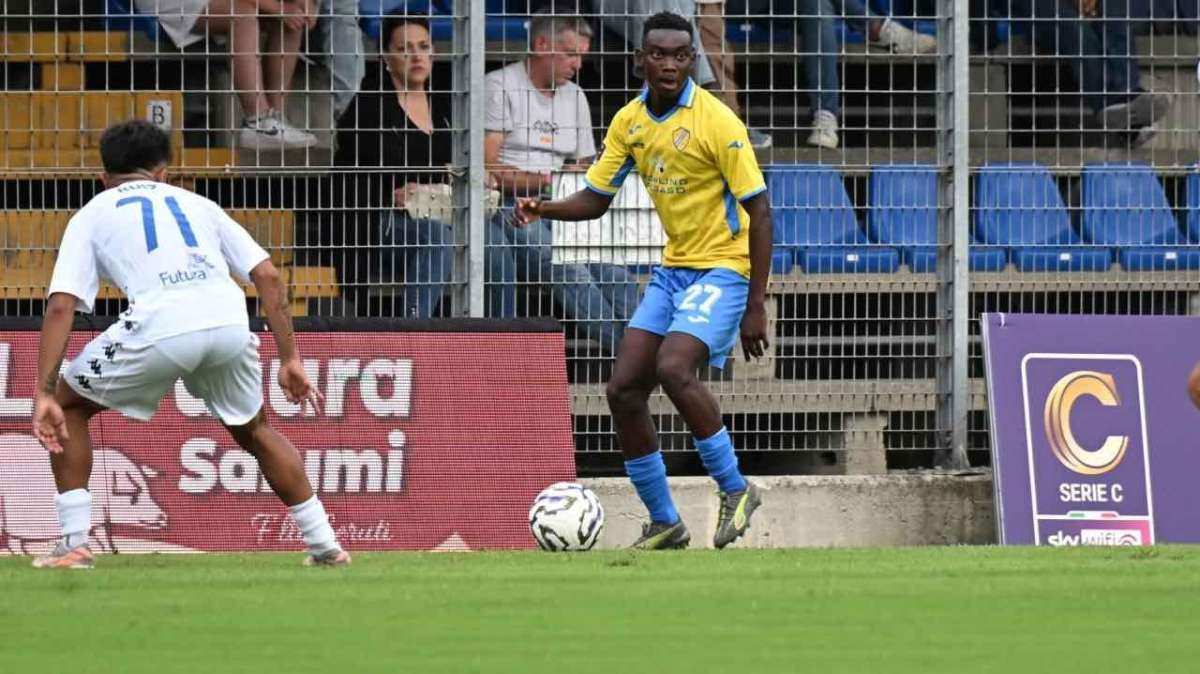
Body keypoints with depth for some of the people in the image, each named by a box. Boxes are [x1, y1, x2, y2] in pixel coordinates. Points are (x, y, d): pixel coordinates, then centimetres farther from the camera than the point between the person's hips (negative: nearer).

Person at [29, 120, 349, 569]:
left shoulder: (91, 215, 23)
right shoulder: (196, 204, 31)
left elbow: (61, 305, 8)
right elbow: (268, 276, 20)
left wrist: (44, 395, 3)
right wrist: (290, 359, 21)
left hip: (159, 329, -3)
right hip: (230, 324, 3)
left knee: (68, 403, 21)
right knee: (254, 429, 30)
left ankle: (73, 544, 12)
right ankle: (325, 546, 25)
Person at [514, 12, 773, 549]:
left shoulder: (716, 122, -16)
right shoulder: (629, 122, 3)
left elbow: (759, 211, -14)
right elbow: (595, 199, 10)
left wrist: (756, 306, -16)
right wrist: (543, 209, -12)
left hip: (721, 268, -7)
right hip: (672, 270, 7)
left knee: (673, 369, -28)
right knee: (623, 389, -1)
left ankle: (735, 491, -11)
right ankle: (663, 523, 11)